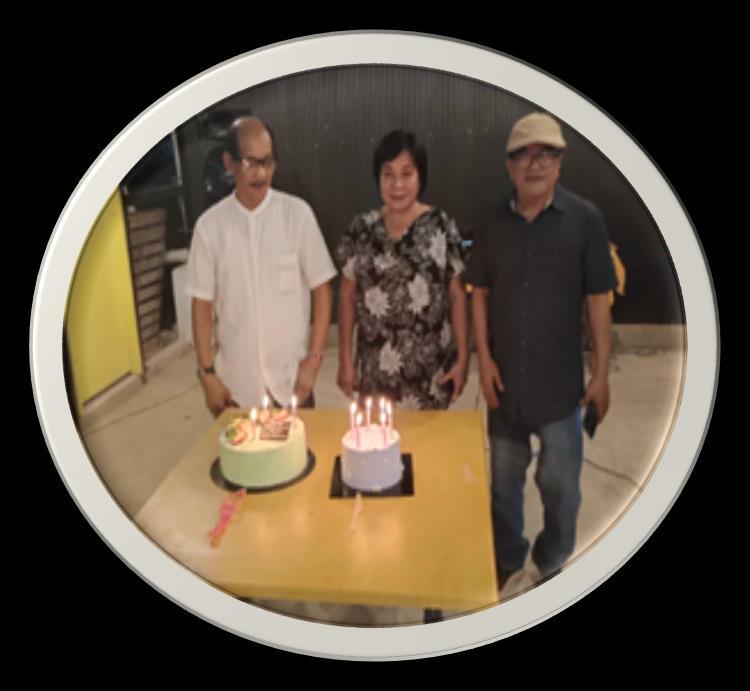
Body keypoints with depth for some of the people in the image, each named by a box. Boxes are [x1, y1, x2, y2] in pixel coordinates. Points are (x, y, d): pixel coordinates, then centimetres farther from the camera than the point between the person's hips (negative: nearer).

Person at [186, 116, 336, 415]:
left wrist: (314, 358, -6)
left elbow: (322, 290, -3)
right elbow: (202, 303, 1)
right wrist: (207, 372, -1)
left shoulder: (297, 213, -8)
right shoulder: (210, 224, -4)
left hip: (292, 377, -1)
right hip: (236, 380, 1)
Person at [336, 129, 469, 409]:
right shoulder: (361, 228, 0)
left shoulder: (441, 226, -4)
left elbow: (457, 295, -1)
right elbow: (348, 295, 5)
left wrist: (462, 356, -3)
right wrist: (345, 359, 3)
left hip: (430, 366, -1)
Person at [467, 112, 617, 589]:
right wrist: (484, 358, -3)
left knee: (560, 480, 12)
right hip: (504, 376, 2)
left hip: (560, 378, -2)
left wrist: (602, 373, -5)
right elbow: (480, 293, 5)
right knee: (504, 477, 17)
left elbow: (597, 300, -5)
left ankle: (552, 564, 36)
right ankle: (507, 558, 39)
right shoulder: (495, 222, 0)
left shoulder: (585, 219, -7)